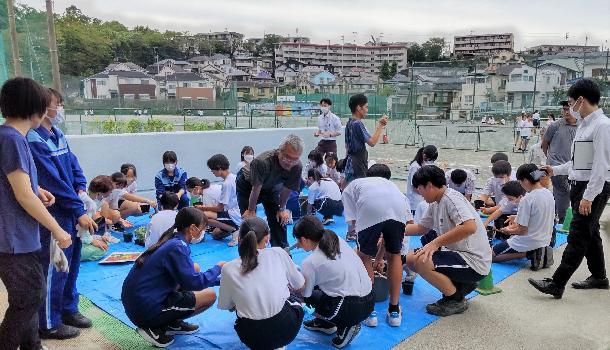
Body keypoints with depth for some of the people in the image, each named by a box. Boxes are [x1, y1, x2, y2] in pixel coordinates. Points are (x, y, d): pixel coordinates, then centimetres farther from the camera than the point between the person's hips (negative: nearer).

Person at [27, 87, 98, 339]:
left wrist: (81, 189, -5)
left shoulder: (58, 135, 8)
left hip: (70, 212, 9)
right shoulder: (34, 141, -20)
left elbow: (73, 163, 13)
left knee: (72, 261, 18)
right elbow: (54, 182, -22)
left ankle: (68, 310, 35)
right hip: (54, 214, -9)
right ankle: (49, 324, 19)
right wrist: (79, 211, -20)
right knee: (54, 268, 3)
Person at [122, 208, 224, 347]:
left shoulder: (172, 241, 8)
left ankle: (172, 323, 14)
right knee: (210, 295, -4)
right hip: (146, 311, -9)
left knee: (195, 268, 14)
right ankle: (157, 329, 0)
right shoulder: (177, 247, -20)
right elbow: (194, 283, -19)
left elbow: (189, 276, 19)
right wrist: (218, 267, -3)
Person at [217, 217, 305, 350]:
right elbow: (299, 285, 10)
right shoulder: (278, 253, -4)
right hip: (285, 331, -1)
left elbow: (224, 306, 8)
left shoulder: (228, 269, -3)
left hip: (252, 338, 1)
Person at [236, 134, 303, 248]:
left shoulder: (297, 167, -29)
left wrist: (281, 209, -2)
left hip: (272, 187, 4)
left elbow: (287, 189, -12)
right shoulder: (262, 162, -43)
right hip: (248, 185, -4)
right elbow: (256, 188, -29)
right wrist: (251, 210, -16)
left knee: (279, 220, 0)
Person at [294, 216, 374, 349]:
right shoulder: (339, 241, 7)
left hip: (352, 309, -8)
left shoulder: (309, 263, -11)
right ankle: (324, 322, 30)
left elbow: (304, 294, 4)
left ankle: (344, 326, 4)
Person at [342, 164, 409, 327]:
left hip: (370, 209, -3)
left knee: (364, 257, 20)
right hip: (399, 208, 3)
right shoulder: (389, 183, 44)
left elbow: (353, 221, 20)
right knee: (394, 255, 26)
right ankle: (394, 310, 29)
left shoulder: (350, 187, 36)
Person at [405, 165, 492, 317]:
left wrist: (436, 243, -29)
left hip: (474, 262, -10)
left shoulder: (451, 198, -19)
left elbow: (470, 227, -34)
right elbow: (421, 227, 22)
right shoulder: (436, 204, 9)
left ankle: (456, 300, -4)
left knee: (421, 261, -27)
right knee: (411, 258, 8)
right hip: (458, 253, 10)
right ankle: (461, 285, 13)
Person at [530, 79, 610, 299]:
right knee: (590, 233, 19)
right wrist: (555, 170, 18)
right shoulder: (584, 125, 12)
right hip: (579, 186, 10)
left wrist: (588, 197, -23)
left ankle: (556, 284, -5)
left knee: (578, 237, -7)